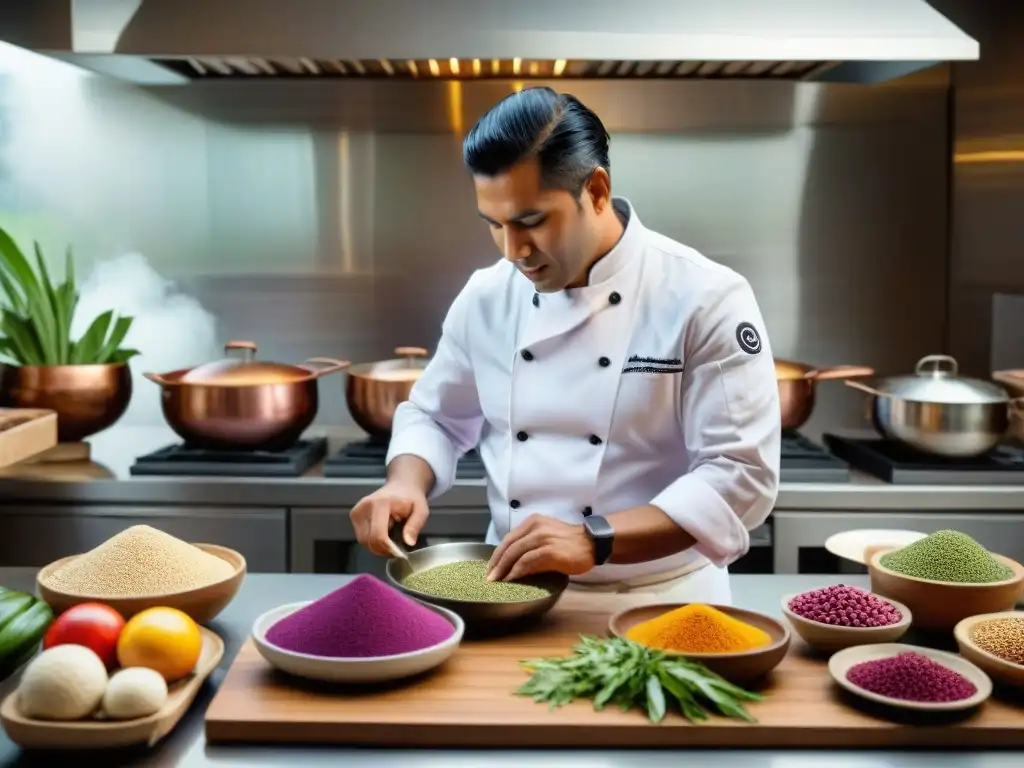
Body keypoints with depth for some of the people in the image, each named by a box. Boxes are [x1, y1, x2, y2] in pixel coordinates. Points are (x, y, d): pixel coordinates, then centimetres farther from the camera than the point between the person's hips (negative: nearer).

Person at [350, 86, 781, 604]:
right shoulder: (487, 296, 2)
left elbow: (742, 475, -16)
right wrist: (406, 483, -8)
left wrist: (594, 540, -27)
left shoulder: (705, 298, -12)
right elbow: (435, 416, 15)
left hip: (657, 599, -3)